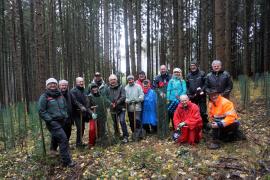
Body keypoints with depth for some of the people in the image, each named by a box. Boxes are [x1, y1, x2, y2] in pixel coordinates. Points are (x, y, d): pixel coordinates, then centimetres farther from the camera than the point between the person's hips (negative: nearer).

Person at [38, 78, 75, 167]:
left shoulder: (60, 95, 14)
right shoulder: (44, 97, -5)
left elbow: (65, 107, 25)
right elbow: (41, 111, -8)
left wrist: (65, 116, 11)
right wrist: (50, 120, -15)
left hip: (61, 122, 7)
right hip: (53, 123, -7)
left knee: (56, 139, 17)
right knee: (63, 139, -14)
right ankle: (67, 161, -8)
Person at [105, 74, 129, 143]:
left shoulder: (121, 87, -5)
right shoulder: (108, 89, 4)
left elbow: (123, 97, -14)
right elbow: (106, 98, 1)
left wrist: (117, 103, -21)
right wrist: (111, 103, -16)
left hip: (121, 108, -4)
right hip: (113, 109, 4)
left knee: (122, 121, -17)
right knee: (115, 123, 15)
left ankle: (125, 136, -5)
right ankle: (117, 136, 35)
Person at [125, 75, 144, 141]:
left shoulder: (138, 86, 1)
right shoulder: (126, 88, 4)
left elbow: (142, 95, -2)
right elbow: (124, 97, -1)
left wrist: (137, 100, -18)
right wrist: (127, 101, -19)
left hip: (137, 107, -3)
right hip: (130, 108, 3)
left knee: (137, 120, -11)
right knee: (131, 122, 12)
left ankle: (138, 134, 2)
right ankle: (134, 133, 29)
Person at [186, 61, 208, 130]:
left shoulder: (202, 73, -1)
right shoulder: (188, 75, 11)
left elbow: (205, 83, -4)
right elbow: (187, 86, 13)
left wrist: (202, 90, -16)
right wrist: (188, 94, 1)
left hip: (201, 96, -4)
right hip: (192, 97, 4)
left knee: (203, 112, -4)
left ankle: (205, 126, 8)